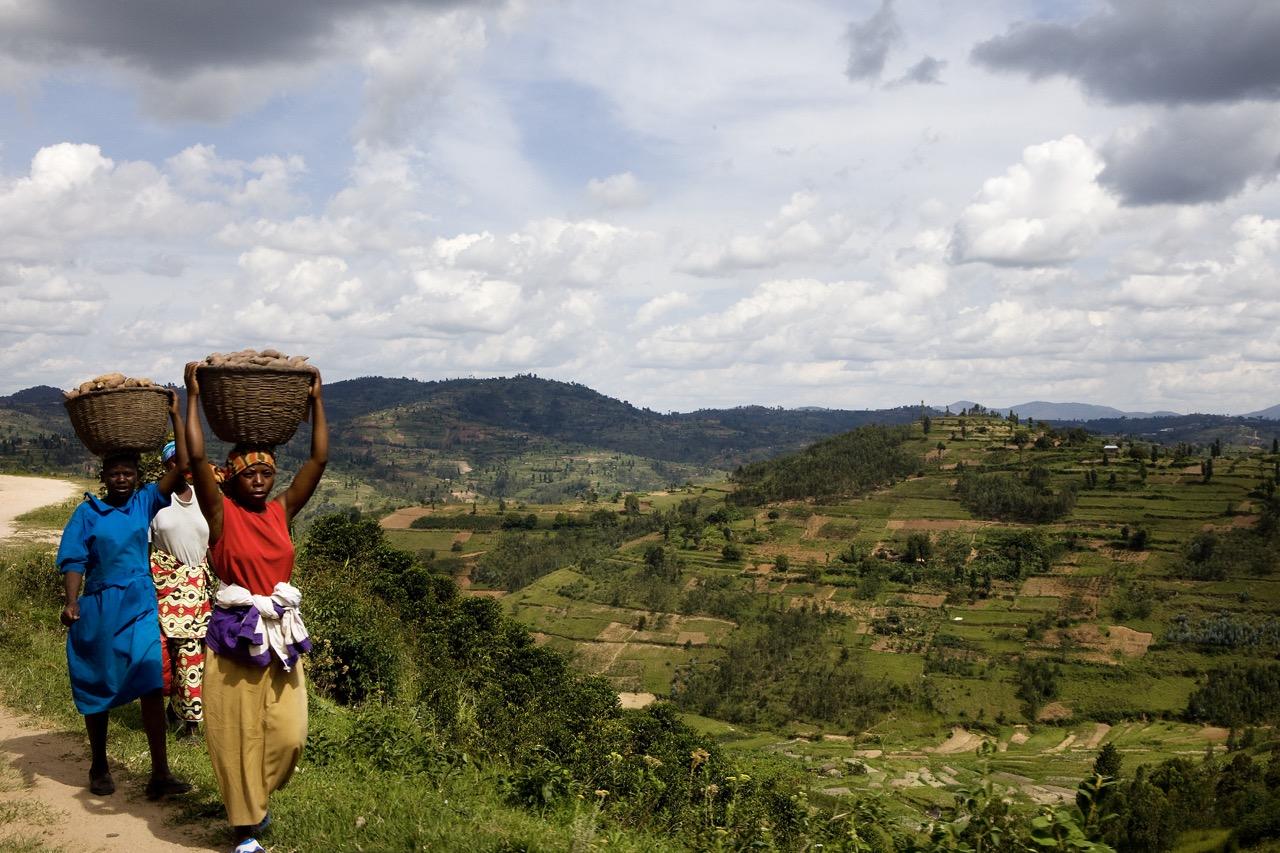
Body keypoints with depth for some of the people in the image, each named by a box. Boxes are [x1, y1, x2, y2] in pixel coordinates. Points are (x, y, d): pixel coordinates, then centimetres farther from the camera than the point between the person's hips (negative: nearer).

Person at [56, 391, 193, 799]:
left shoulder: (146, 502, 4)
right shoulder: (88, 512, 0)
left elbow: (183, 467, -5)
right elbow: (73, 560, -5)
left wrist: (176, 418, -8)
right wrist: (71, 602, -20)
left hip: (140, 607, 0)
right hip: (97, 609, 0)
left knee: (152, 685, -12)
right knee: (96, 689, 11)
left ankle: (160, 774, -11)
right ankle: (99, 767, 29)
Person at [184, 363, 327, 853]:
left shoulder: (282, 511, 5)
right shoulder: (221, 514, -5)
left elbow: (319, 459, 2)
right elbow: (196, 458, -17)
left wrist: (316, 401, 3)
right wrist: (193, 397, -12)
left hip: (281, 633, 4)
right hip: (235, 634, -4)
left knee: (289, 735, 2)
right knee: (238, 737, 3)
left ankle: (256, 798, 31)